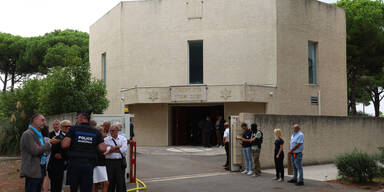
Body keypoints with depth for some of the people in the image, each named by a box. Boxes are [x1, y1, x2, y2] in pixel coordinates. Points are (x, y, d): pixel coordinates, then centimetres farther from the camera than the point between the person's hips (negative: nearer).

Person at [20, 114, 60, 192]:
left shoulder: (39, 134, 18)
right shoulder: (28, 134, -13)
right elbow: (35, 151, -19)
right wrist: (49, 143, -15)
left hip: (40, 170, 9)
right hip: (32, 171, -9)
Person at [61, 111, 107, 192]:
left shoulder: (74, 129, -1)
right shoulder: (96, 132, 6)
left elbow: (65, 145, -10)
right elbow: (103, 148, -1)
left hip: (74, 164, -1)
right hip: (89, 165, 2)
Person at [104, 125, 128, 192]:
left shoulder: (122, 138, 7)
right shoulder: (106, 139, 4)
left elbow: (125, 149, -8)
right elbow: (107, 149, -12)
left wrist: (112, 150, -11)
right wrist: (118, 146, -10)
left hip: (120, 162, 1)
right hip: (110, 162, -1)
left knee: (120, 180, 2)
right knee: (110, 180, 3)